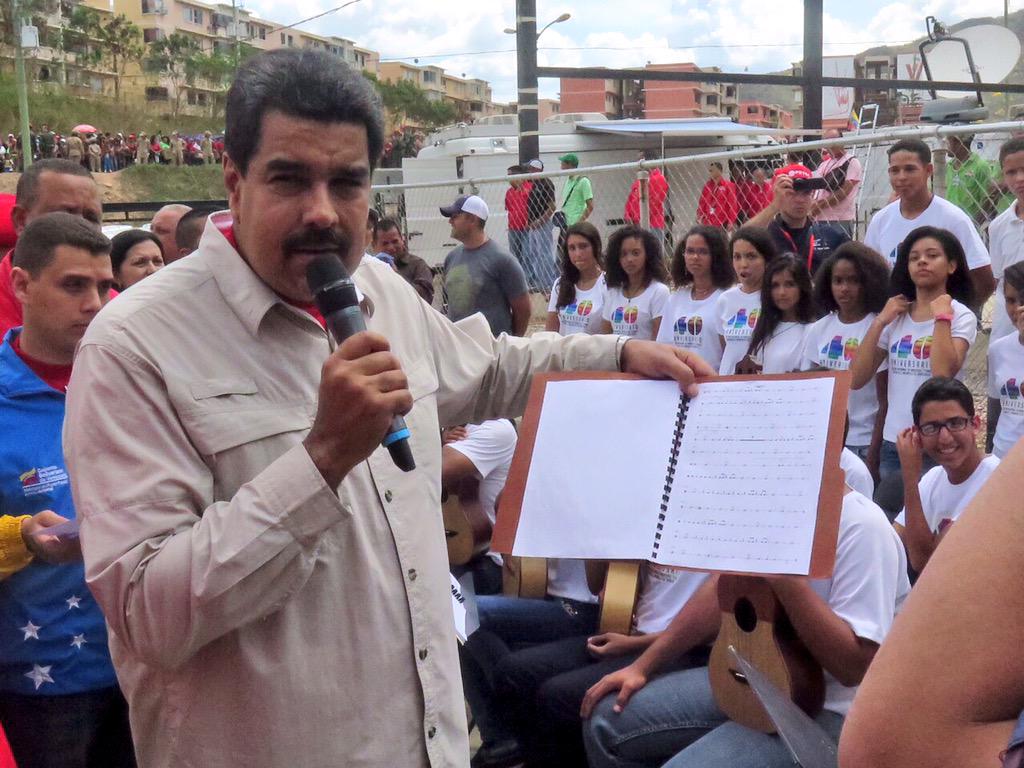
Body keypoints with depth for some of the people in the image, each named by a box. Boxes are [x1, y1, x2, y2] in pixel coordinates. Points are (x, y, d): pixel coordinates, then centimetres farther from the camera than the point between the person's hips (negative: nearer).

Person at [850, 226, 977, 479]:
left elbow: (943, 373, -23)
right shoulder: (895, 316, 7)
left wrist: (941, 316, -16)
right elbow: (856, 379, 0)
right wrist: (879, 322, -4)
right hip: (893, 442, 4)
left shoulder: (961, 316, -5)